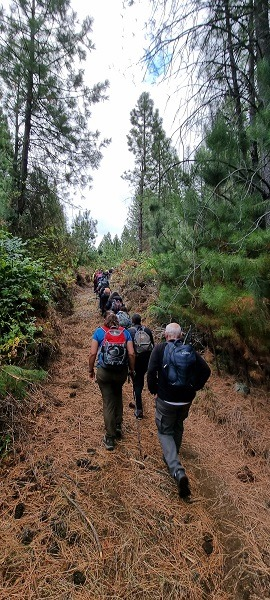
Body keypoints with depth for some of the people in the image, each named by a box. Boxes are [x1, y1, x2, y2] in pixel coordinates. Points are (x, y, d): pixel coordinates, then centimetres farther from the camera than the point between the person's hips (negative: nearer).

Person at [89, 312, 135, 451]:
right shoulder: (125, 332, 2)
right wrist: (132, 370, 8)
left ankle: (110, 438, 18)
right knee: (118, 396, 28)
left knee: (108, 402, 9)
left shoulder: (99, 332, -1)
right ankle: (118, 427, 35)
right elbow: (131, 354, -4)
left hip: (104, 372, -2)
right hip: (121, 372, 2)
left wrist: (91, 370, 6)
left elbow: (93, 353, -7)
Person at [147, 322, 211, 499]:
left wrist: (153, 389, -1)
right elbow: (206, 370, -7)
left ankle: (178, 471, -6)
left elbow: (151, 372, -17)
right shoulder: (190, 350, -2)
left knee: (165, 432, 11)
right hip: (186, 400, 4)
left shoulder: (160, 348, -9)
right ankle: (172, 457, 45)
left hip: (166, 399, -3)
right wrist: (194, 387, 4)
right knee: (178, 428, 27)